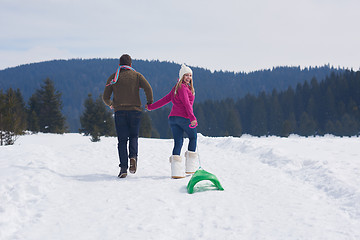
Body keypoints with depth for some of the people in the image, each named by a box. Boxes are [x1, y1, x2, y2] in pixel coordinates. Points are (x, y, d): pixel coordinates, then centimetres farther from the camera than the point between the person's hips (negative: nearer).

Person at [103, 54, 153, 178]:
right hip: (135, 110, 0)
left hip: (119, 111, 0)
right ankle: (133, 156, -13)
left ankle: (123, 168, -6)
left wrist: (110, 104, 29)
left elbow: (105, 97, 8)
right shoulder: (136, 75, 6)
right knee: (133, 136, 15)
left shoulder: (113, 77, 9)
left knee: (122, 140, 4)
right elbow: (148, 88, -9)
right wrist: (150, 103, 5)